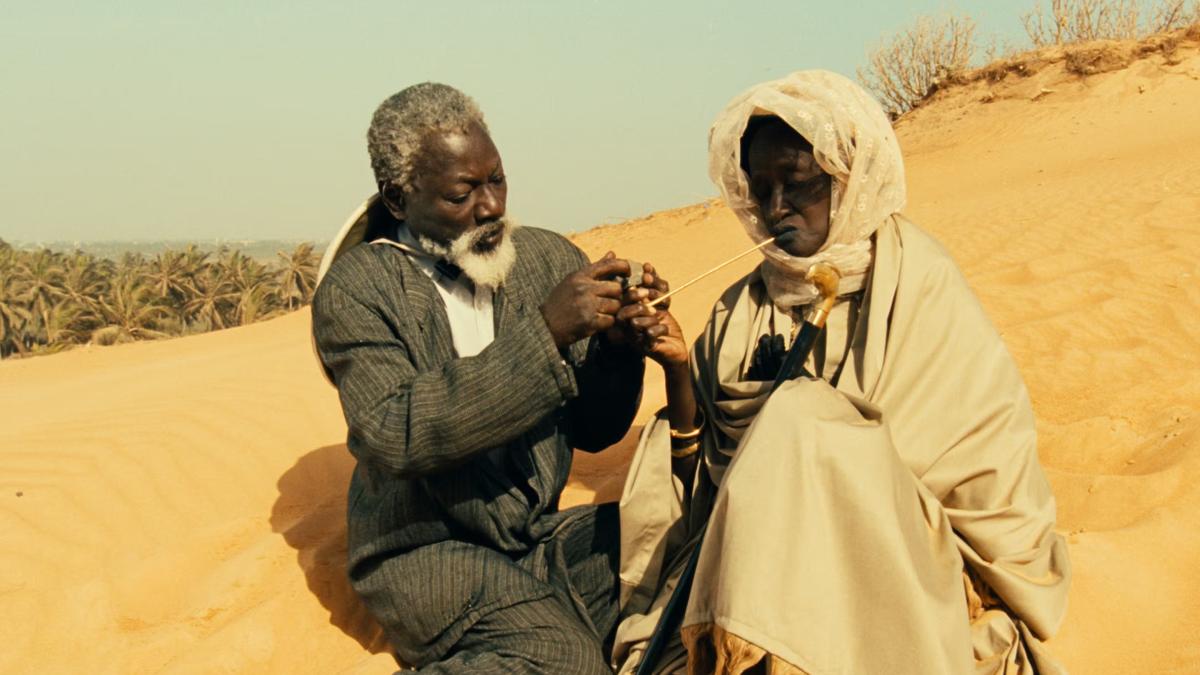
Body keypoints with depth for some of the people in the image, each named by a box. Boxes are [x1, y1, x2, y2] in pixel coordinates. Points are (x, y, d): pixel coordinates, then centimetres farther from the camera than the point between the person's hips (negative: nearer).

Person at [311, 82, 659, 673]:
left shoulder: (550, 258, 5)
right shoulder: (356, 289, -8)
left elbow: (592, 431, 6)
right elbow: (396, 437, -24)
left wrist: (614, 346, -15)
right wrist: (544, 332, -27)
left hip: (547, 533, 5)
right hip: (428, 551, -5)